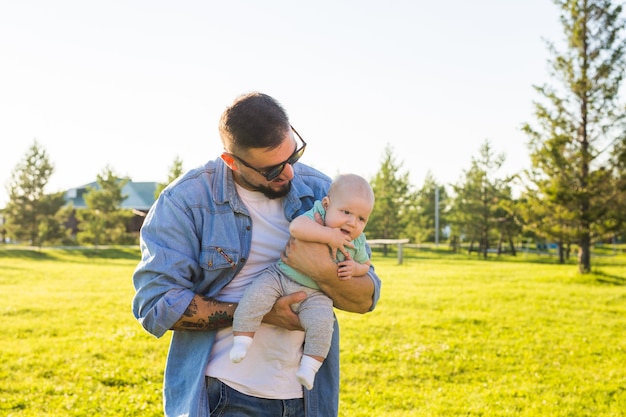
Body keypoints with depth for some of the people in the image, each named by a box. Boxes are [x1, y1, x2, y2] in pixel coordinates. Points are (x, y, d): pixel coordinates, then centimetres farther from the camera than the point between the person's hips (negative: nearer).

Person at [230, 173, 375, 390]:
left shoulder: (357, 242, 3)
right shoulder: (317, 215, -13)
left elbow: (365, 264, 22)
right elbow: (295, 227, -34)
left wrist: (354, 268, -3)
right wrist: (329, 236, -32)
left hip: (315, 295, 2)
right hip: (279, 277, -2)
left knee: (322, 322, -25)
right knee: (254, 296, -25)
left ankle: (309, 367, -10)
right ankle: (241, 342, -14)